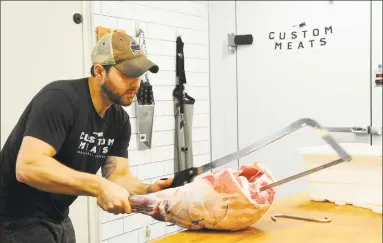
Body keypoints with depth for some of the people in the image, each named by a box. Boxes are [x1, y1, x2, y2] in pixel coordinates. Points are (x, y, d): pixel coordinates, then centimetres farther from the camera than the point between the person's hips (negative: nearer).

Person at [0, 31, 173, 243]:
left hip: (58, 219, 8)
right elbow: (28, 166, -33)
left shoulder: (119, 120, 0)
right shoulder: (60, 98, -24)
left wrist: (148, 190, -23)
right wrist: (99, 187, -38)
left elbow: (118, 175, -3)